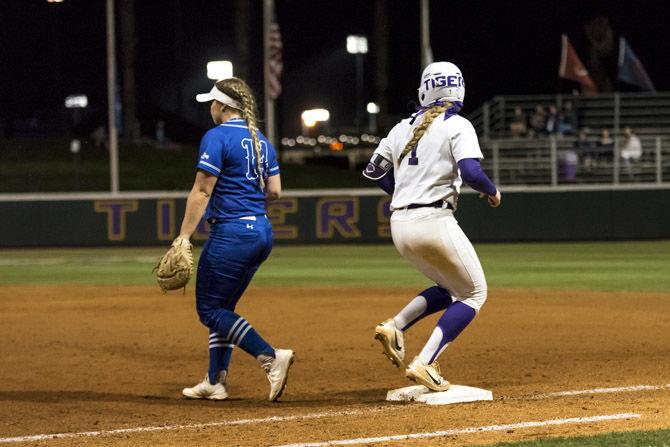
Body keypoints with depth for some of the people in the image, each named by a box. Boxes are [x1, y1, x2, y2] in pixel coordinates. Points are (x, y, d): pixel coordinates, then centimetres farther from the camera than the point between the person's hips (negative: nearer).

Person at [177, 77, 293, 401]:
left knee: (210, 309, -3)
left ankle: (270, 356, -18)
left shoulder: (217, 137, -10)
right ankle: (215, 382, 15)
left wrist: (184, 237, -16)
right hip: (262, 233, 9)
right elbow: (274, 191, 13)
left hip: (231, 233, -9)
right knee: (223, 307, 17)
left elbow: (201, 191, -15)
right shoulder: (261, 141, 14)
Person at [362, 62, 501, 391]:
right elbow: (471, 172, -18)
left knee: (449, 289, 24)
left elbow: (373, 171, 19)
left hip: (400, 226, 7)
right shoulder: (457, 126, -4)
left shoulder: (403, 128, 13)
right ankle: (425, 363, -7)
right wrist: (492, 191, 1)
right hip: (434, 222, -7)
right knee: (473, 294, 8)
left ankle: (394, 327, 0)